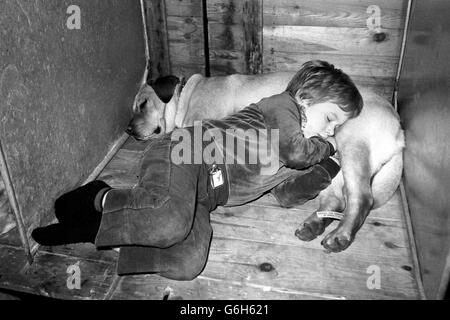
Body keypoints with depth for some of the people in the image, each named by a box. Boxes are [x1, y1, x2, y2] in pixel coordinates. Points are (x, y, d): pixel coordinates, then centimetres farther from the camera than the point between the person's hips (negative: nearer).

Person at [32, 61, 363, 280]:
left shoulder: (290, 162, 25)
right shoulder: (283, 104, 2)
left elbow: (289, 194, 11)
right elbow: (296, 152, -14)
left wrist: (331, 165, 10)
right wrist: (323, 146, 7)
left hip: (201, 195, 8)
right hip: (180, 154, -8)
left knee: (188, 264, -18)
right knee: (171, 222, -38)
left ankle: (97, 226, -5)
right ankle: (101, 198, -8)